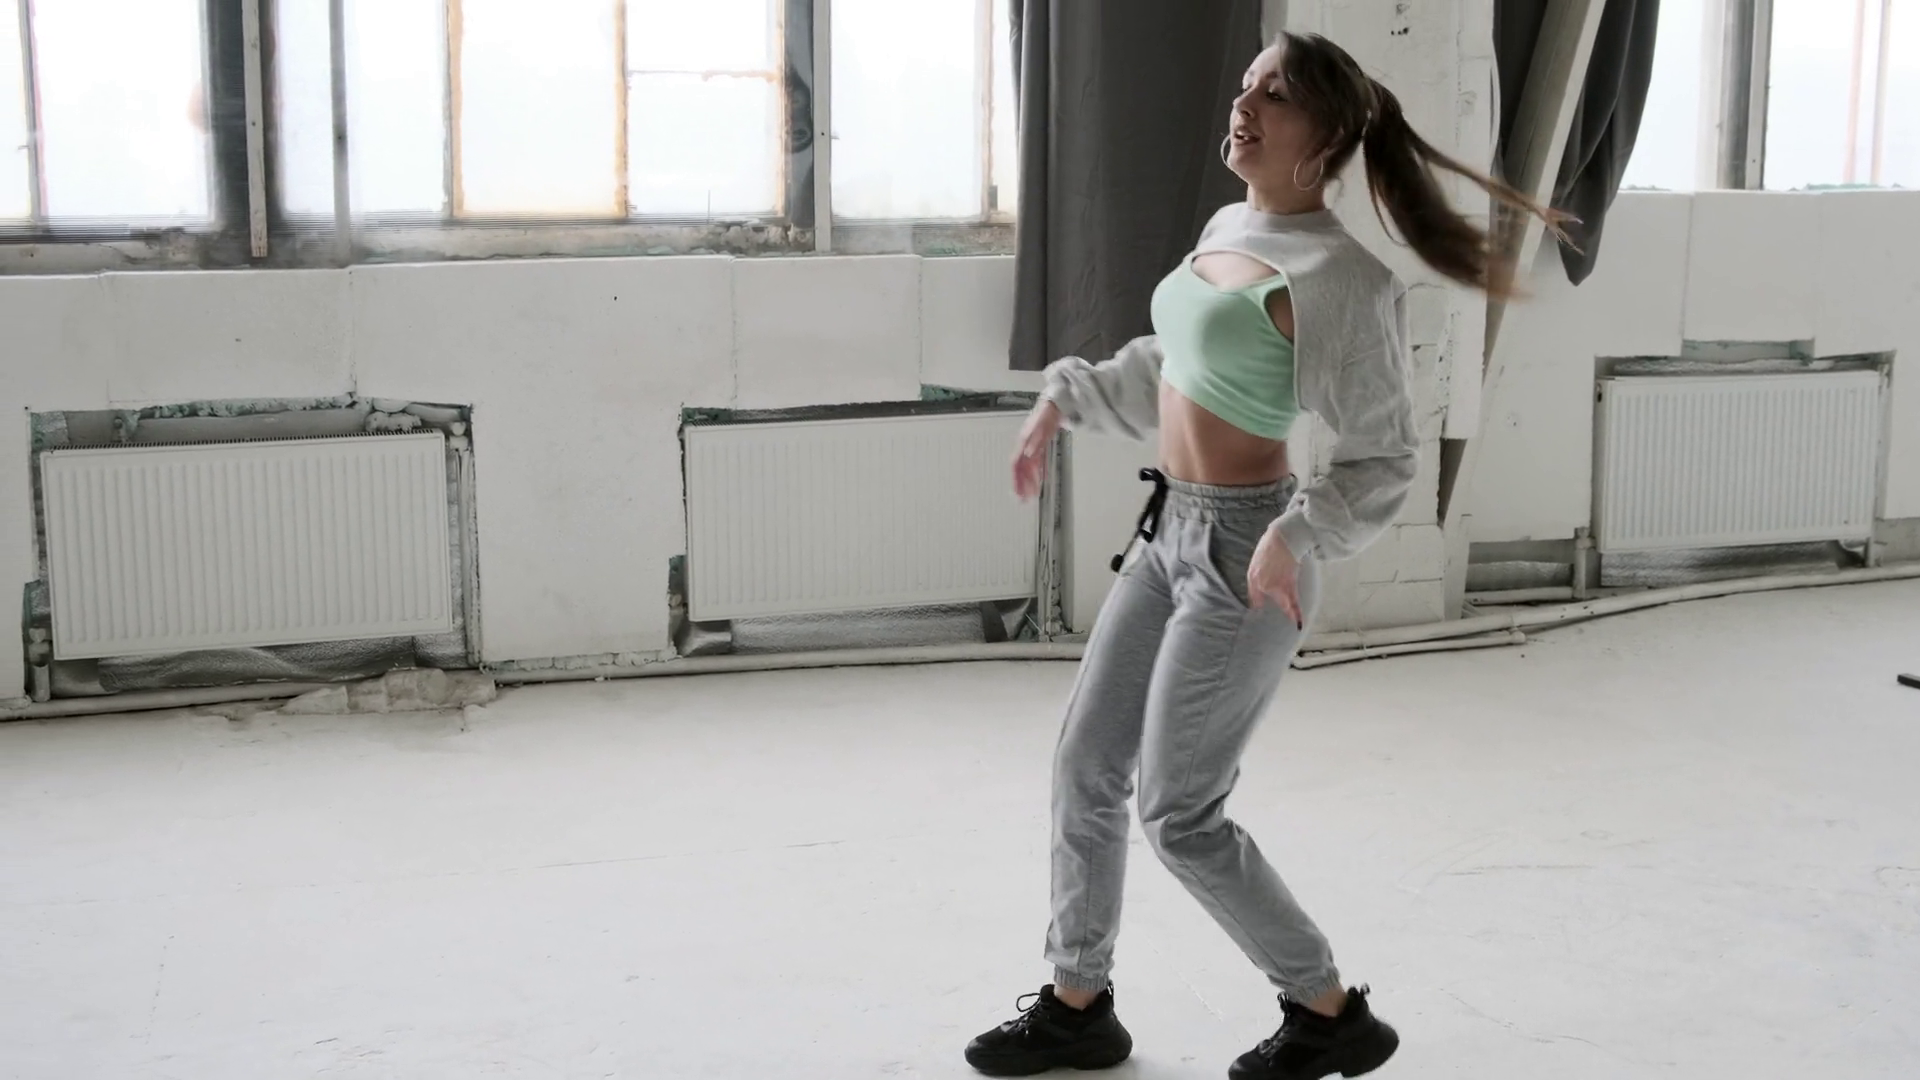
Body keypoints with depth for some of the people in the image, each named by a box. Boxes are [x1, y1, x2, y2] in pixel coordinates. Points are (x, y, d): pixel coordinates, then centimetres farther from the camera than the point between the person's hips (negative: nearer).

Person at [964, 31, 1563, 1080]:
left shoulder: (1337, 277, -17)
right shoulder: (1229, 227, 8)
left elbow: (1385, 458, -17)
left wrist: (1299, 533, -31)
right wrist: (1063, 399, 21)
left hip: (1241, 551, -8)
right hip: (1170, 531, 8)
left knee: (1179, 814, 0)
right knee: (1085, 766, 12)